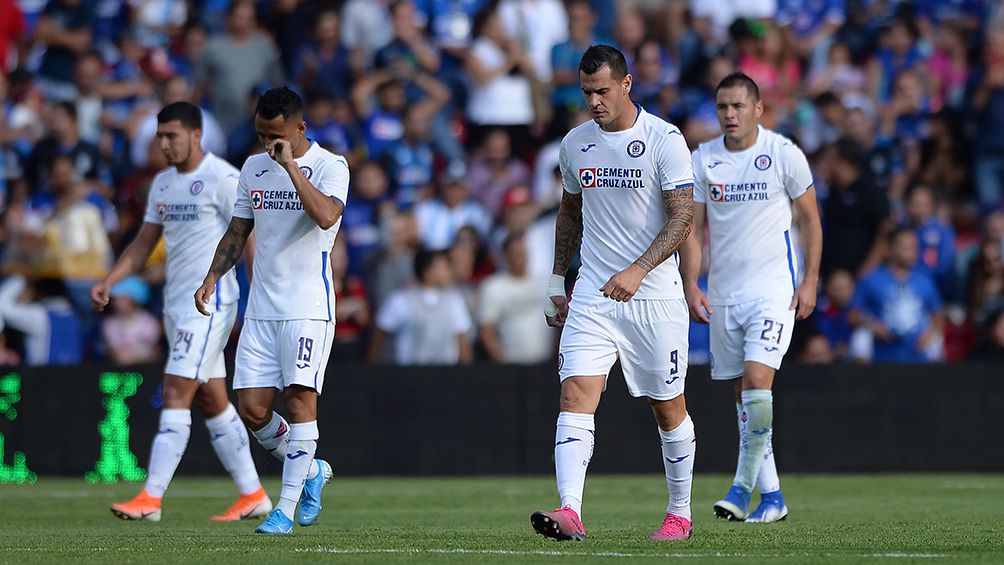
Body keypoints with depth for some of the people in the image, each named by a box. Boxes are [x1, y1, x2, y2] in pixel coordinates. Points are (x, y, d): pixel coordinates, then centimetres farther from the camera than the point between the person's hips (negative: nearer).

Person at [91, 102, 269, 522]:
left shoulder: (223, 179, -10)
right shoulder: (162, 183, 14)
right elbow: (144, 243, 20)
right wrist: (109, 282, 7)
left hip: (211, 300, -8)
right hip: (175, 300, 8)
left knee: (176, 394, -14)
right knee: (211, 401, 10)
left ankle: (151, 499, -18)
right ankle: (252, 495, 17)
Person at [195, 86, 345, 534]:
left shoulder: (330, 166, -6)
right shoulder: (254, 168, 12)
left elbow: (326, 217, -26)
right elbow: (237, 232, 22)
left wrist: (290, 164, -23)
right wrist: (212, 277, 9)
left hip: (309, 306, -6)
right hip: (261, 308, 6)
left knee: (299, 397, -12)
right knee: (252, 408, -2)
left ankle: (286, 508, -8)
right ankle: (311, 471, 22)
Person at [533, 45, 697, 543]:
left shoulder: (664, 140, -9)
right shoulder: (575, 143, 7)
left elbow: (682, 219, -13)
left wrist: (638, 269, -25)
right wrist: (556, 280, 18)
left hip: (654, 296, -3)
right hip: (591, 296, 3)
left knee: (668, 408, 6)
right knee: (575, 395, -15)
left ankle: (679, 512, 24)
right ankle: (570, 512, -25)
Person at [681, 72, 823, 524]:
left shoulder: (784, 154, -4)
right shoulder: (702, 159, 4)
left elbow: (810, 218, 3)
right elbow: (692, 227, 8)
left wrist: (810, 280, -4)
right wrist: (690, 285, -3)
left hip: (774, 290, -4)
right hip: (722, 295, 4)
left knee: (757, 380, -20)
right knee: (742, 395, 6)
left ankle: (743, 487, -12)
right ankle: (771, 496, 14)